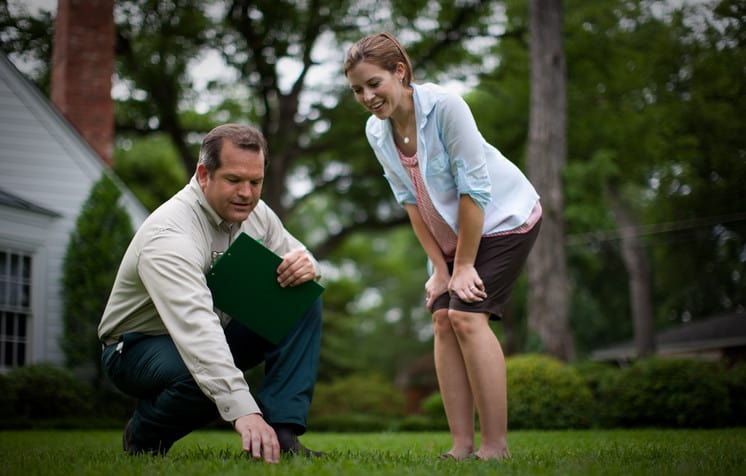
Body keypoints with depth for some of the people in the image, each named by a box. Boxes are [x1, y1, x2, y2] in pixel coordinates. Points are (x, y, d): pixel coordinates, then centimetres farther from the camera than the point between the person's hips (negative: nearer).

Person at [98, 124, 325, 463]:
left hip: (214, 336, 7)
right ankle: (143, 437, -6)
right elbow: (195, 327, -45)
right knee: (209, 377, -39)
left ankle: (281, 432, -20)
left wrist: (305, 267, -22)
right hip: (138, 345, -7)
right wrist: (244, 412, -57)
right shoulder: (169, 235, -32)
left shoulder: (255, 213, -7)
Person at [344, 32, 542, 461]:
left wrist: (464, 266, -20)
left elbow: (474, 188, -25)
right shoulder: (376, 132, -7)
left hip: (504, 217, -6)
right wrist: (439, 268, -4)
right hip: (452, 231, 7)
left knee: (467, 314, -17)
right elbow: (411, 202, -1)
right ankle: (462, 445, -2)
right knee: (443, 317, -4)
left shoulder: (445, 106, -27)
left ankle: (496, 445, -13)